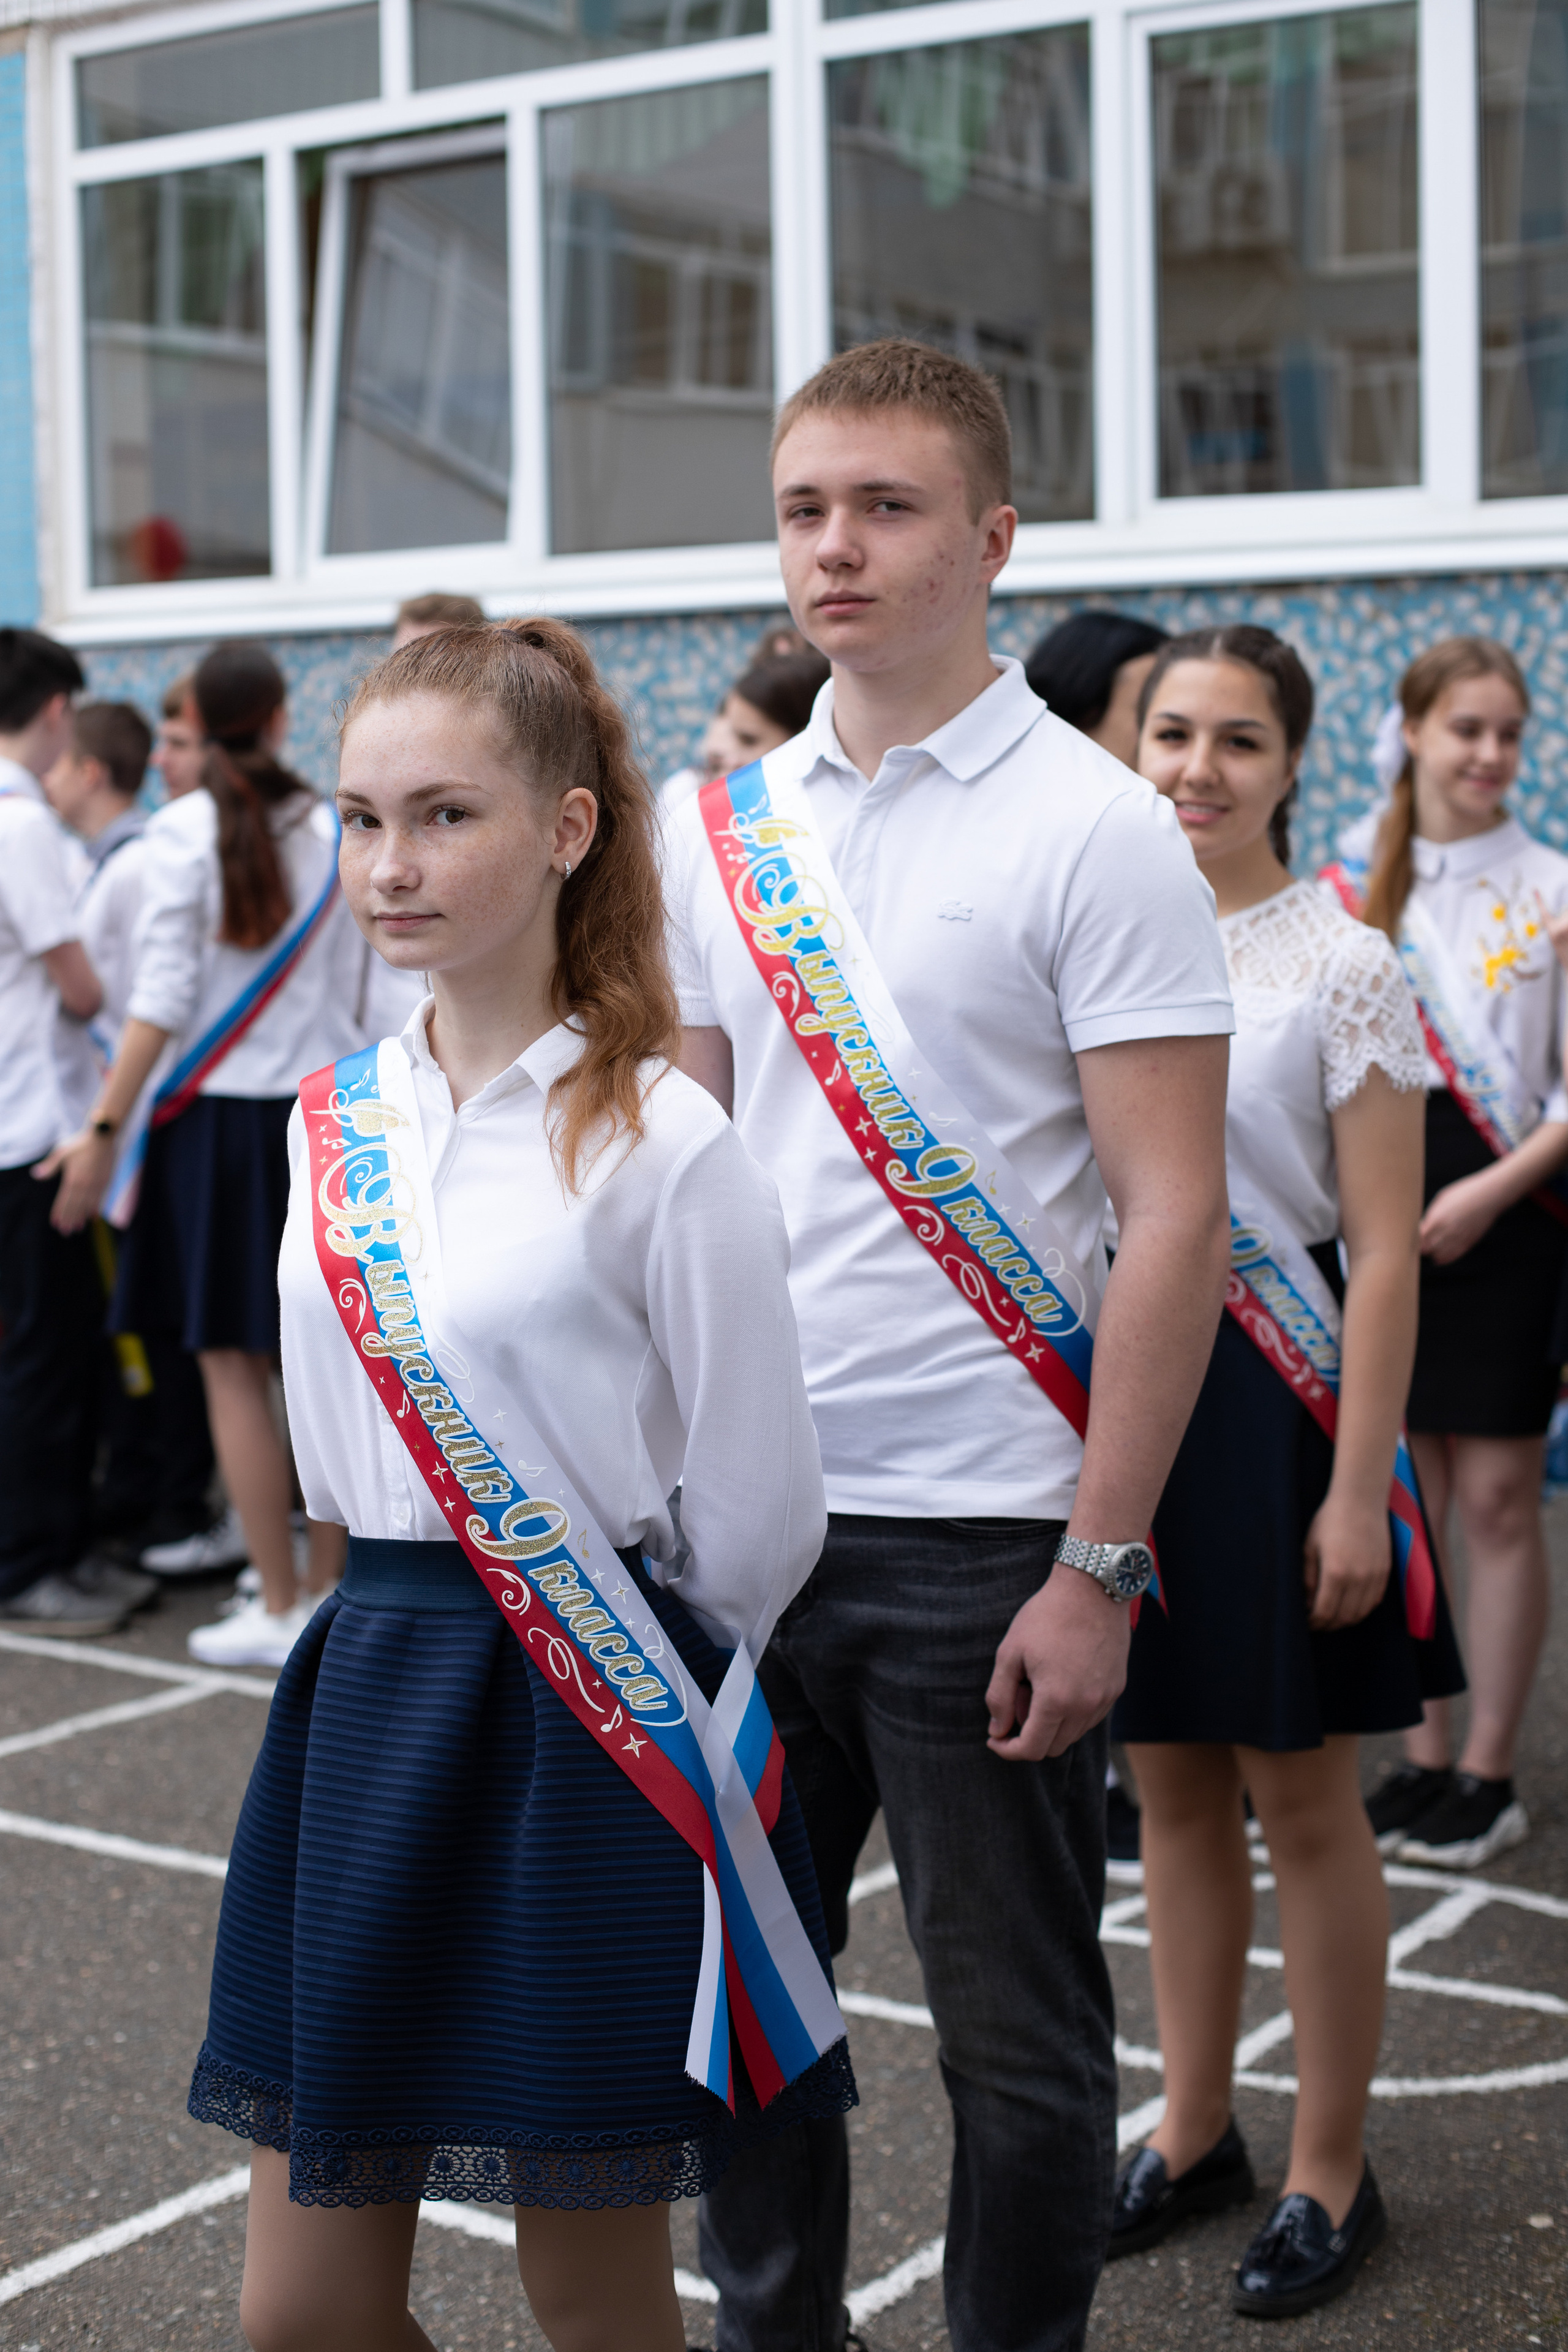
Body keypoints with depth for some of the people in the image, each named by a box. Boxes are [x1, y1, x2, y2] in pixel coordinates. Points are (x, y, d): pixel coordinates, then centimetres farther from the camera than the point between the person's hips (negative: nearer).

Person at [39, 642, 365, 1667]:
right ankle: (333, 1592, 17)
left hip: (217, 1116, -4)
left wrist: (105, 1128, -7)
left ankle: (280, 1610, 4)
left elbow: (163, 1001, -12)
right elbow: (352, 995, 8)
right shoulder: (334, 832, 2)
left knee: (233, 1370, 2)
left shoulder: (185, 830, -8)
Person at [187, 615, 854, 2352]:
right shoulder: (331, 1124, 5)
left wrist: (596, 1667, 5)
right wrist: (401, 1626, 11)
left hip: (586, 1739, -6)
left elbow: (754, 1518, -8)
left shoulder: (663, 1146, -13)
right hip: (365, 1704, 6)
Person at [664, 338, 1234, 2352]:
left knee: (1016, 2034, 8)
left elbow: (1174, 1221, -11)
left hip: (979, 1533, -5)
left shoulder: (1095, 831, -8)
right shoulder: (720, 828, 8)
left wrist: (1101, 1566, -15)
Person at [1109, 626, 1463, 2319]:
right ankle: (1194, 2132, 29)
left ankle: (1329, 2173, 20)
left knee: (1300, 1796, 6)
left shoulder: (1341, 966, -8)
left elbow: (1384, 1253, -9)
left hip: (1264, 1400, -4)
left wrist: (1356, 1490, -14)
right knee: (1172, 1786, 14)